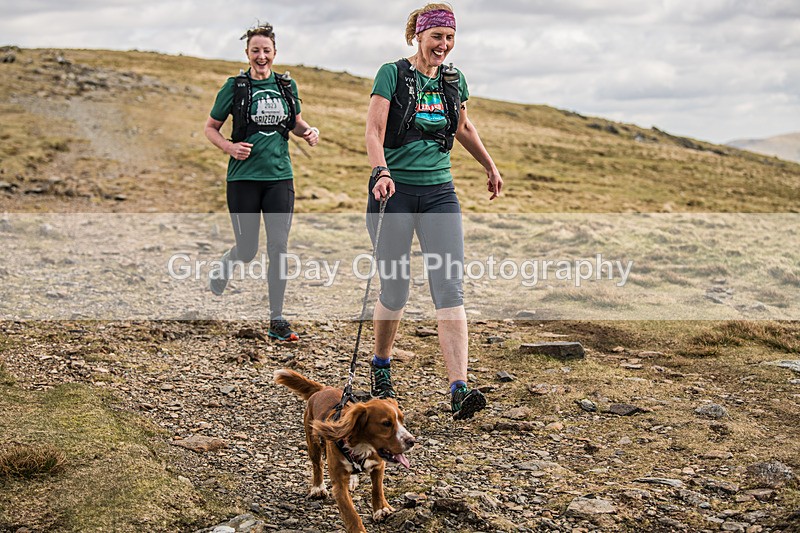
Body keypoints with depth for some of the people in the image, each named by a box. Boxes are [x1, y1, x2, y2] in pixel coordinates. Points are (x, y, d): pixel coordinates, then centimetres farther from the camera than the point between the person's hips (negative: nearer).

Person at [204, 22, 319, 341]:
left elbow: (296, 122, 22)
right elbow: (210, 128, 6)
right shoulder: (235, 87, -1)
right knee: (248, 249, 3)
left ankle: (276, 320, 4)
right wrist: (230, 147, -13)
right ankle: (222, 268, 39)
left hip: (279, 177, 2)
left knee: (278, 247, -3)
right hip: (244, 178, -2)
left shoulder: (287, 86, 8)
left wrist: (309, 132, 0)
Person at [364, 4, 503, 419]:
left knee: (450, 289, -9)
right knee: (395, 290, 3)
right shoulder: (392, 74, -4)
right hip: (395, 190, -3)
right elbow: (374, 132, -13)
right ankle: (380, 367, 31)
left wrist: (491, 168, 33)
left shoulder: (454, 80, 11)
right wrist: (381, 172, -30)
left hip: (439, 192, 4)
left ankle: (459, 391, -14)